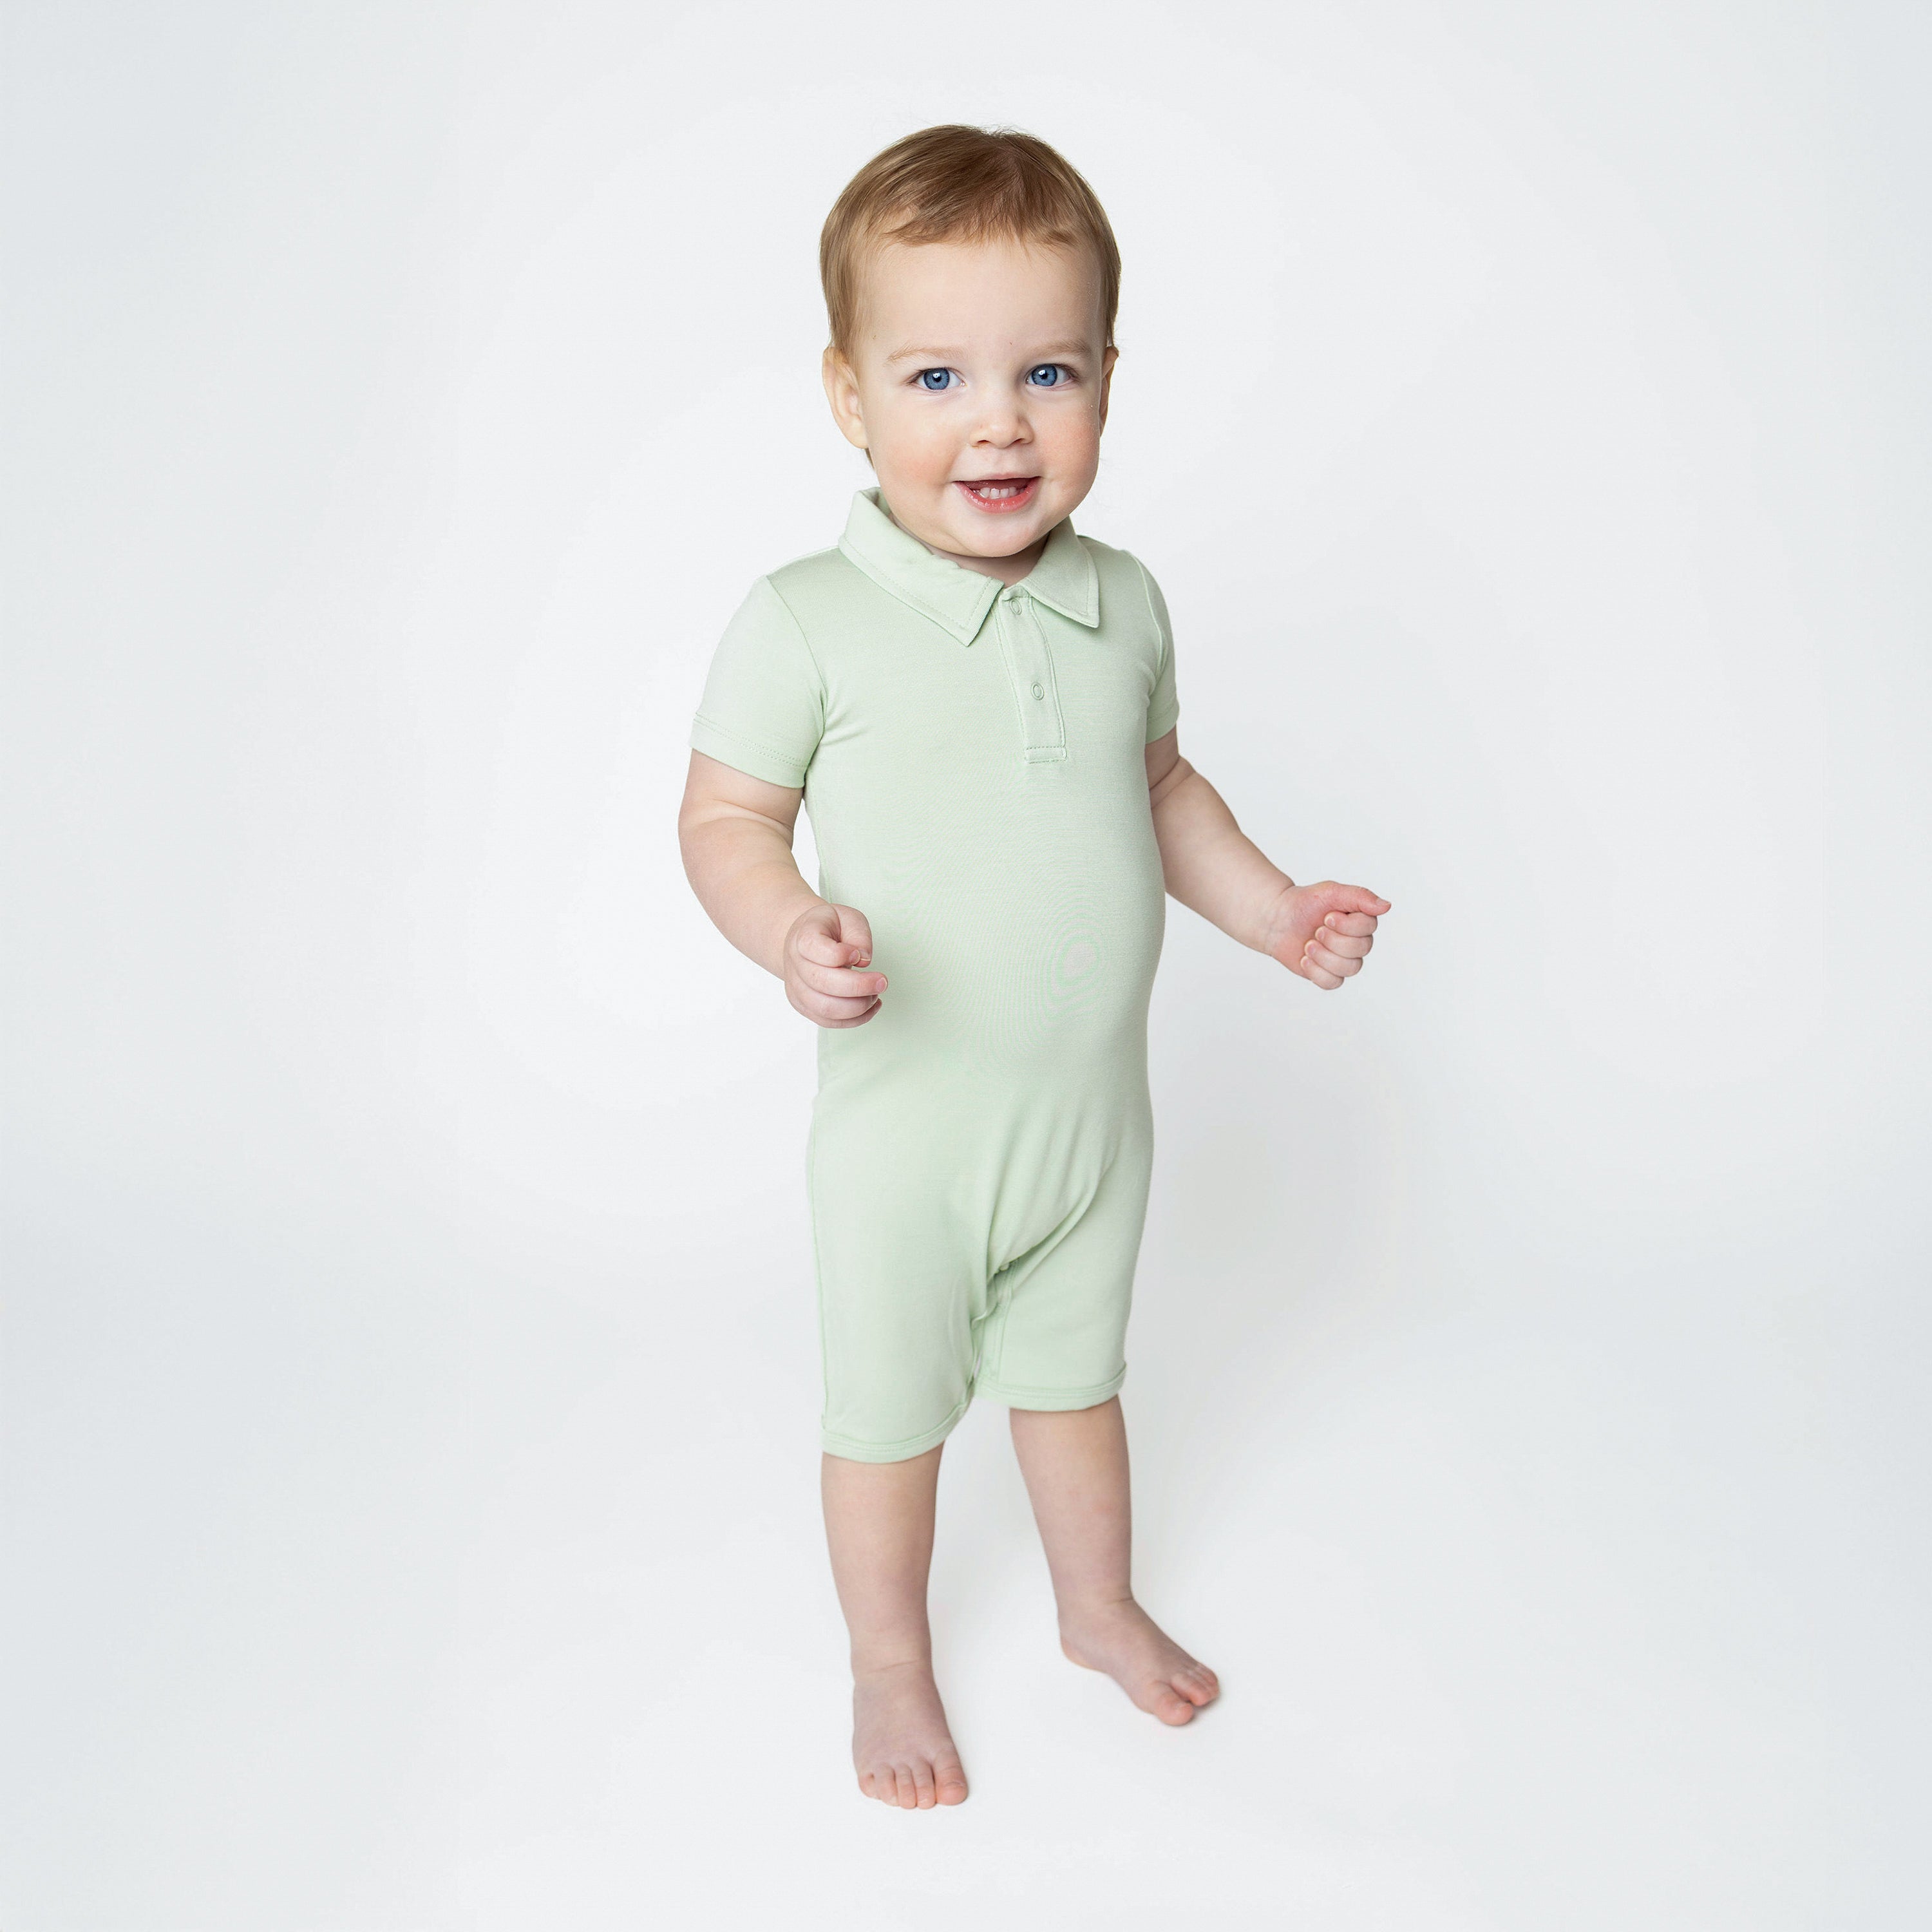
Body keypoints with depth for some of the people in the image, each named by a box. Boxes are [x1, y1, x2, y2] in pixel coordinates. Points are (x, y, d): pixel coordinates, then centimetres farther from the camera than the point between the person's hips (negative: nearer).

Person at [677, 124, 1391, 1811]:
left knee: (1075, 1372, 25)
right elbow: (727, 817, -12)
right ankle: (892, 1668, 41)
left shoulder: (1122, 603, -2)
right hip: (909, 1122, -4)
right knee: (890, 1409, 15)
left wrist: (1275, 910, 4)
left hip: (1096, 1105, 4)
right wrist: (791, 934, -31)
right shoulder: (807, 623, -17)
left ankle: (1102, 1607, 50)